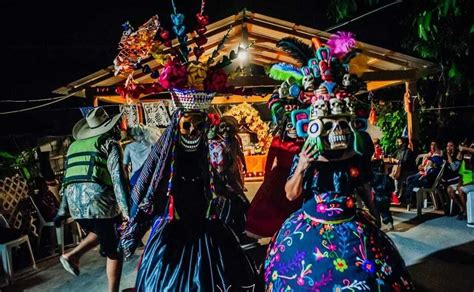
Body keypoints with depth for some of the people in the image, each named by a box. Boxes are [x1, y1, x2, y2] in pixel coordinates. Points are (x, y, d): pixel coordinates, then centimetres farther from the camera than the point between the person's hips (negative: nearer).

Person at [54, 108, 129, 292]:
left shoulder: (75, 146, 21)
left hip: (75, 203, 6)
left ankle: (73, 255, 13)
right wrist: (127, 209, -14)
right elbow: (118, 177, -11)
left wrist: (63, 212, 27)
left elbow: (69, 180, 23)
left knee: (101, 233, 30)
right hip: (99, 199, -6)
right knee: (114, 250, 9)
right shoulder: (110, 143, 2)